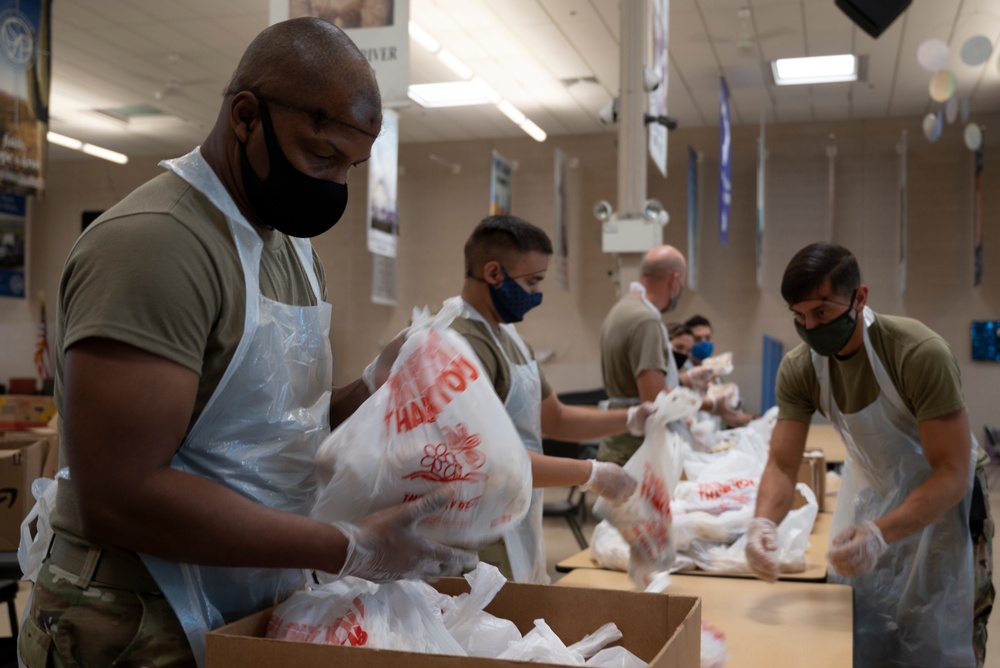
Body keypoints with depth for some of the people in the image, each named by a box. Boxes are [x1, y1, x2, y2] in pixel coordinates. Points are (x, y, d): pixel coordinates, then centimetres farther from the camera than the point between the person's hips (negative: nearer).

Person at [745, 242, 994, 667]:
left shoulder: (920, 355, -31)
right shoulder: (799, 368, -17)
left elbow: (953, 473, -31)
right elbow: (782, 464, -15)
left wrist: (880, 535, -45)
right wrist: (763, 522, -37)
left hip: (940, 497, -4)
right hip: (870, 491, 4)